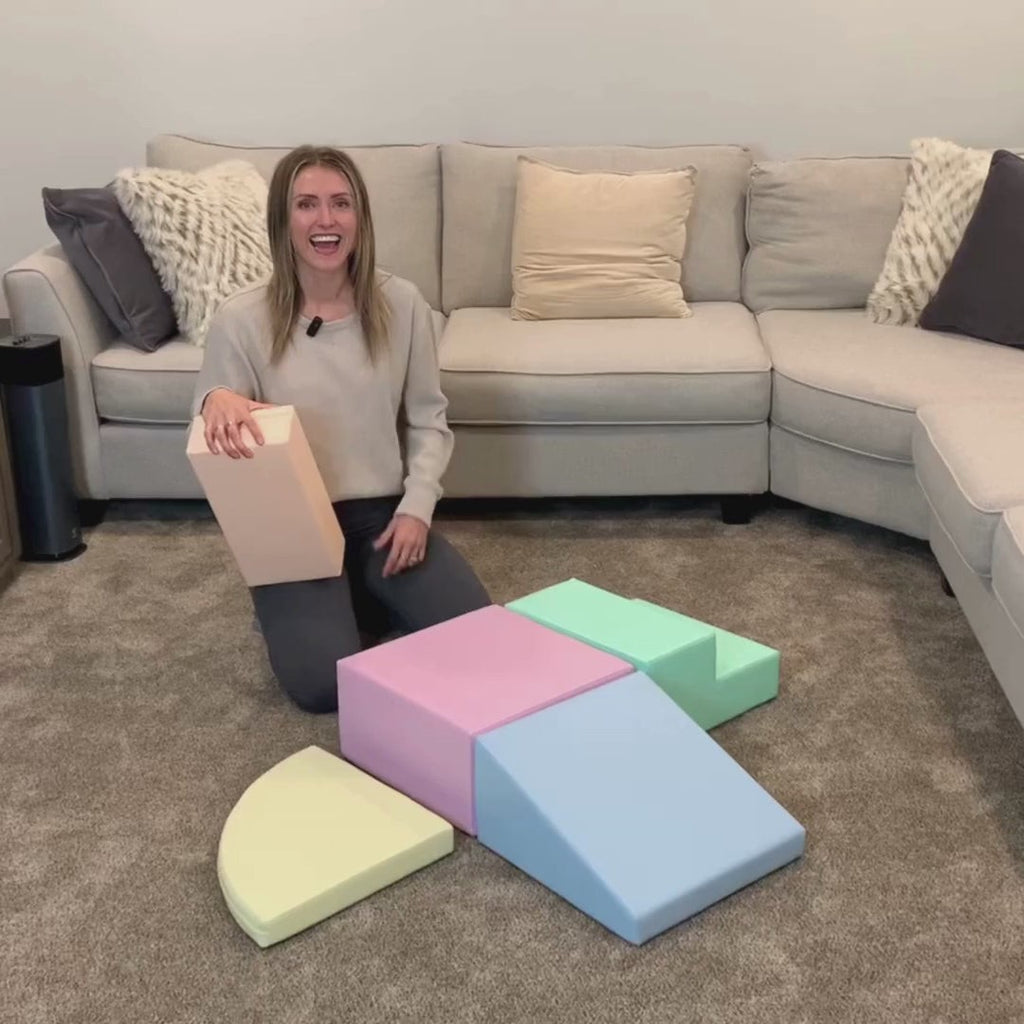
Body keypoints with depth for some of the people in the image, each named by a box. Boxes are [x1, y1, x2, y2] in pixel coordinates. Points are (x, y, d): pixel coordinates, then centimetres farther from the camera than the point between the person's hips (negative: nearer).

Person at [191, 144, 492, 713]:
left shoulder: (401, 303, -2)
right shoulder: (241, 319, -9)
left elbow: (428, 420, 6)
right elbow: (214, 442, -4)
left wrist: (417, 505, -9)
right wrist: (216, 400, -28)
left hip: (384, 513, 3)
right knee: (324, 684, -22)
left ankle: (366, 598, 17)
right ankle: (319, 610, 15)